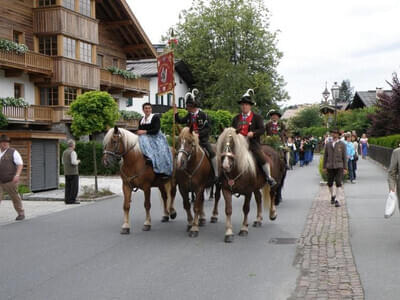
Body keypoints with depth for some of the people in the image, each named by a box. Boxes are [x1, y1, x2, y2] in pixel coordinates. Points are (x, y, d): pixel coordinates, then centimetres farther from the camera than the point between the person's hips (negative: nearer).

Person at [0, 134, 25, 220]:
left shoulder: (13, 152, -5)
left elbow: (20, 164, -9)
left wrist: (17, 175, -22)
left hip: (10, 181, -4)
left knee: (15, 197, 10)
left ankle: (21, 214, 28)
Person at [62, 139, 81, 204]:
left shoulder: (64, 152, 12)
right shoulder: (73, 152, -14)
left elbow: (63, 162, 18)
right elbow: (73, 162, -23)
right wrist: (78, 161, -2)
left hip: (66, 172, 8)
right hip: (73, 172, -8)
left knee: (68, 186, 8)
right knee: (74, 186, -4)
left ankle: (67, 200, 6)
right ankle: (72, 200, -6)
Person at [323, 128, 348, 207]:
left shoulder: (342, 144, 0)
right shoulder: (328, 144, 6)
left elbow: (344, 156, -1)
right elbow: (325, 156, 8)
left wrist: (345, 168, -5)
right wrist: (324, 167, 5)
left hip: (339, 166, -2)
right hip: (330, 166, 2)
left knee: (338, 183, -10)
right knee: (330, 183, 6)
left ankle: (336, 200, -6)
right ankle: (332, 196, 32)